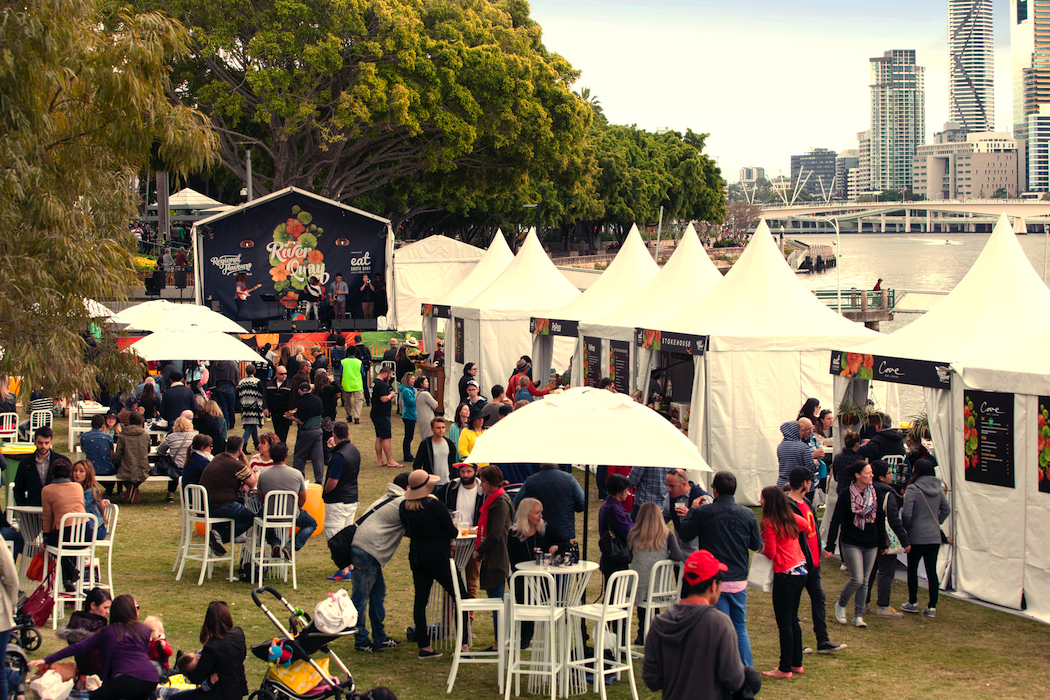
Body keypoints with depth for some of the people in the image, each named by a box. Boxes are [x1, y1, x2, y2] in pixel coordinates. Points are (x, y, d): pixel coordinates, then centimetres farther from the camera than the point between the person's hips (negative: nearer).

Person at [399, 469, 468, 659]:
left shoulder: (405, 506, -1)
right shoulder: (435, 506, -18)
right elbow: (453, 533, -10)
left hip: (416, 556, 6)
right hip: (438, 558, -6)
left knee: (420, 599, 10)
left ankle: (424, 646, 10)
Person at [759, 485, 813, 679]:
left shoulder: (770, 523, -15)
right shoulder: (792, 518, 7)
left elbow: (770, 553, -16)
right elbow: (808, 528, 26)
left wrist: (761, 546, 4)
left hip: (785, 576, -8)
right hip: (800, 571, 8)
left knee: (784, 623, -2)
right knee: (793, 620, 17)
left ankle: (785, 669, 2)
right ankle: (797, 664, 23)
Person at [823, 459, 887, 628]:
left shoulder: (875, 494, 3)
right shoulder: (846, 495, -10)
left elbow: (881, 519, 11)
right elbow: (836, 521, -9)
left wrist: (883, 543, 10)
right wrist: (830, 546, -11)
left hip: (871, 545, 5)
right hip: (851, 544, -4)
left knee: (864, 581, 6)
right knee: (857, 579, -11)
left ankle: (858, 616, 14)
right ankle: (840, 605, 14)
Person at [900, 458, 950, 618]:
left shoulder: (912, 489, -12)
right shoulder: (938, 489, 5)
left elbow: (907, 513, -16)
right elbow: (946, 510, 12)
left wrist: (906, 528, 0)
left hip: (917, 537, -5)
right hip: (935, 537, 5)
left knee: (912, 569, 11)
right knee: (932, 570, 6)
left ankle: (912, 603, 18)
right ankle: (932, 607, 5)